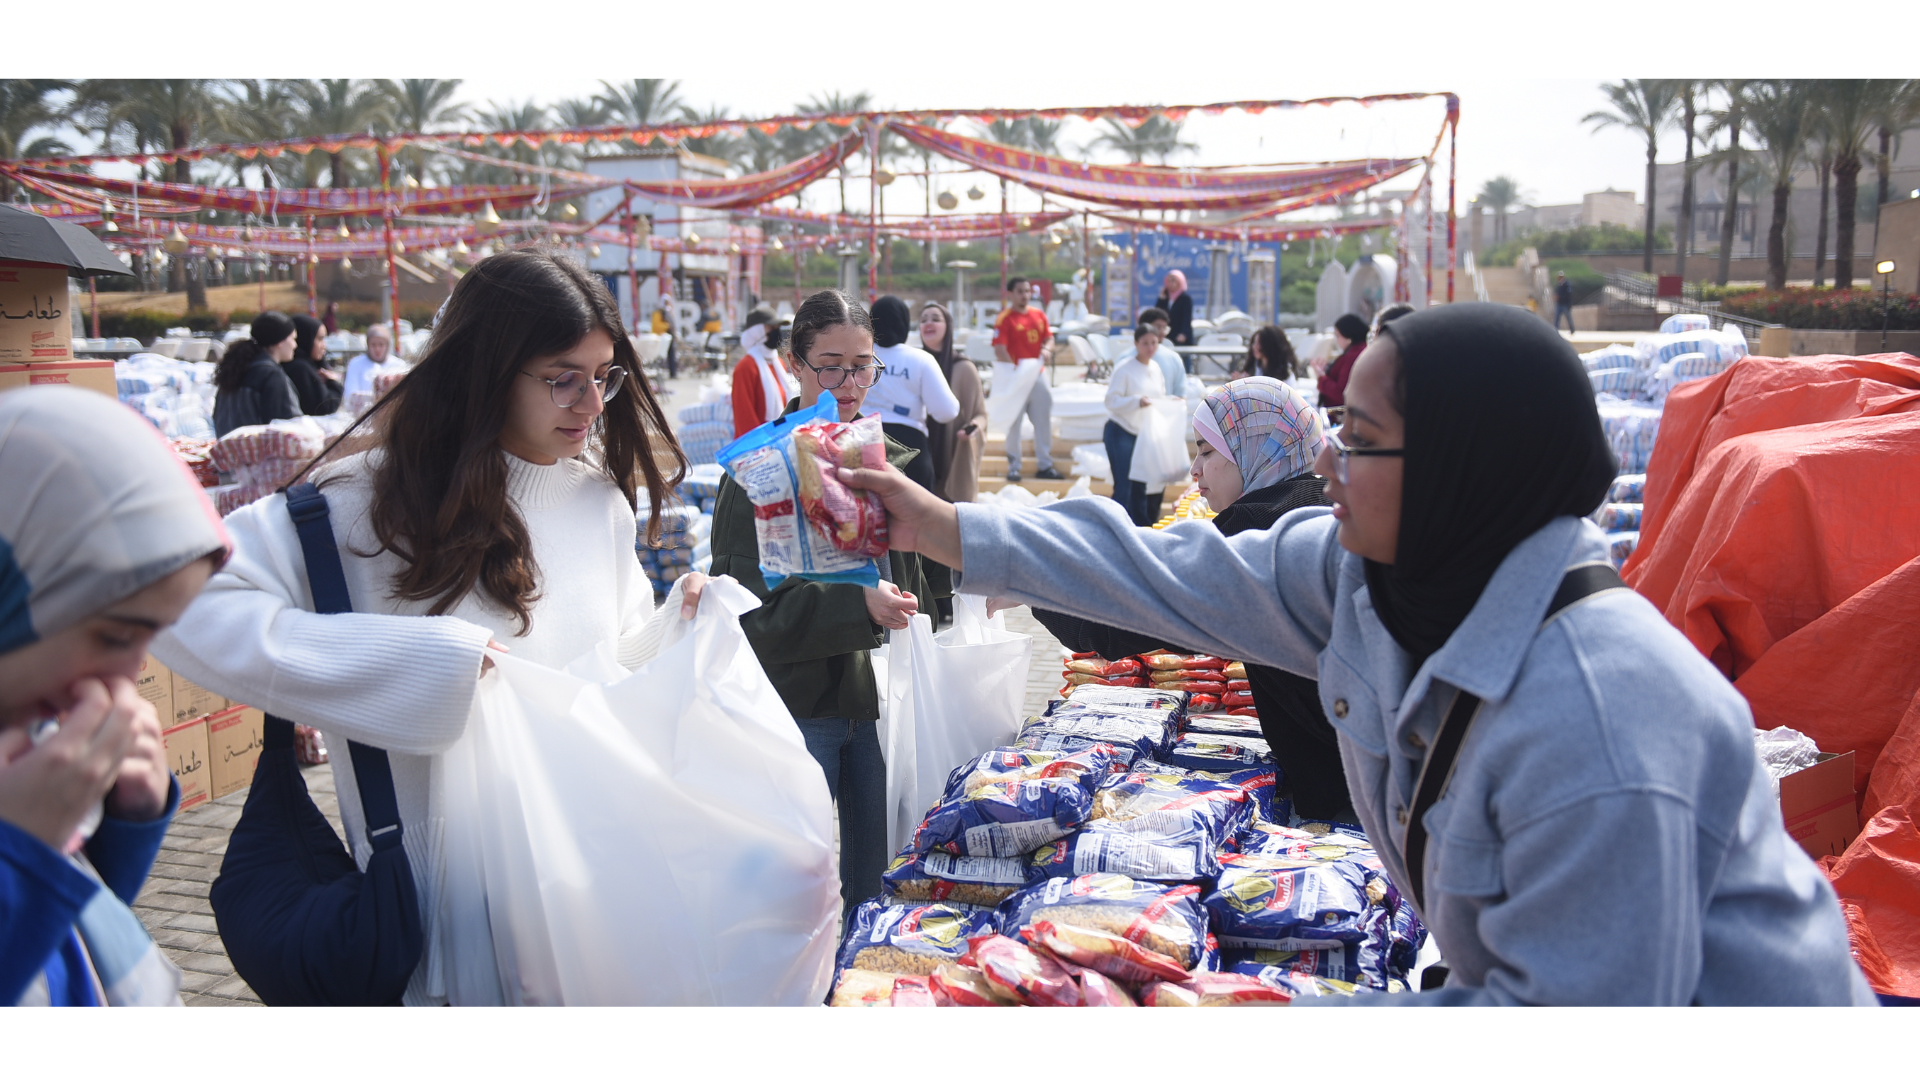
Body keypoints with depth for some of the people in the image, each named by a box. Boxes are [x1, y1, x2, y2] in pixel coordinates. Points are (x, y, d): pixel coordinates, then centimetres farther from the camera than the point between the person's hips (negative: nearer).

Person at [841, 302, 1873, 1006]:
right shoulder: (1365, 573, -10)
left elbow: (1574, 1020, -28)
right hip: (1538, 977, 7)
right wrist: (949, 530, 0)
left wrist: (1282, 1020, -23)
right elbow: (1178, 576, -2)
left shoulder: (1593, 725, -34)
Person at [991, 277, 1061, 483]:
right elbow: (999, 349, -16)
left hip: (1037, 373, 6)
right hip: (1015, 375, -6)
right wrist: (1014, 369, -25)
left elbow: (1049, 337, 16)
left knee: (1043, 421, 8)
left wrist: (1046, 349, -6)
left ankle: (1044, 466, 17)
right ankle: (1014, 467, 8)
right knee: (1013, 423, 0)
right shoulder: (1005, 318, -9)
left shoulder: (1039, 315, 9)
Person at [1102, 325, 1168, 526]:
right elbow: (1111, 400, -15)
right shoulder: (1124, 369, -11)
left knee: (1140, 487, 12)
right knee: (1123, 487, -10)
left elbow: (1160, 399, 17)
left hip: (1144, 434, 6)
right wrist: (1137, 401, -28)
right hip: (1121, 433, -6)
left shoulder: (1156, 369, 9)